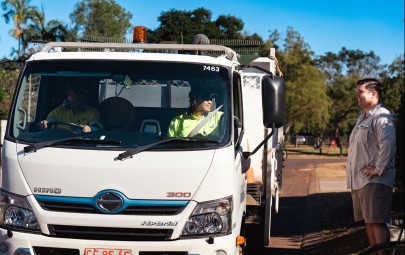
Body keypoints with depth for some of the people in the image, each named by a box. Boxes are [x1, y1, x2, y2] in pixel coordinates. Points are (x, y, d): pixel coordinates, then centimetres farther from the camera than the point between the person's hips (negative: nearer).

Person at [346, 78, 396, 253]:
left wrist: (378, 169, -22)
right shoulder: (363, 117, 20)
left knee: (377, 222, -11)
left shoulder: (382, 117, -13)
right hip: (360, 180, 10)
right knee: (368, 222, 13)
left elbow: (388, 145, -26)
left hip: (374, 181, -10)